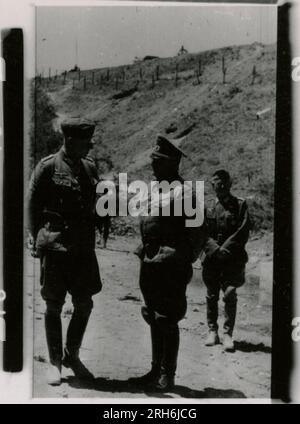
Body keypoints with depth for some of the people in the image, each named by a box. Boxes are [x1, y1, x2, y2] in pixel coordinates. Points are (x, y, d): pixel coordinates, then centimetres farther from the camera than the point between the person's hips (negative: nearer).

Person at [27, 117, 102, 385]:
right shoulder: (48, 167, -6)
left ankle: (72, 356, 29)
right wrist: (37, 241, -5)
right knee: (54, 306, 5)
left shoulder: (89, 167, 10)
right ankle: (55, 363, 20)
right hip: (55, 245, -5)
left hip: (84, 247, 5)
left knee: (84, 305, 8)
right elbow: (33, 205, -2)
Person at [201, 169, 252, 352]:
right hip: (211, 258, 2)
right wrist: (215, 249, -13)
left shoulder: (240, 204, 3)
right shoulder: (208, 207, 9)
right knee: (212, 296, 8)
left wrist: (226, 249, -12)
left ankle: (228, 334, 5)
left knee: (230, 295, -7)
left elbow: (243, 232, -5)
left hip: (233, 259, -2)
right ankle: (212, 332, 20)